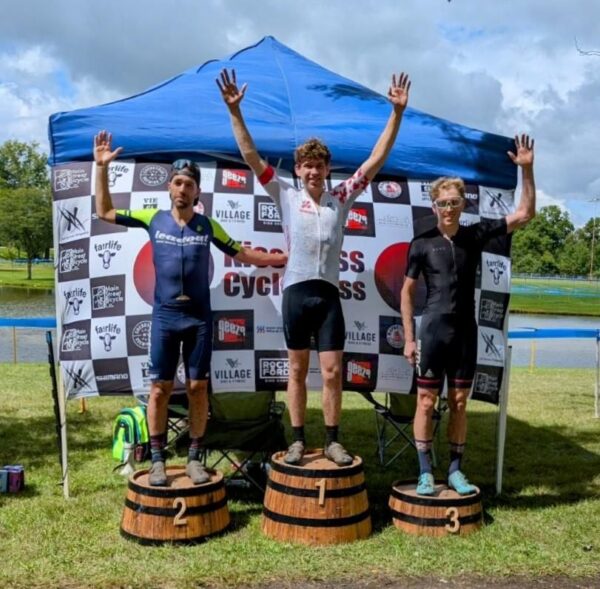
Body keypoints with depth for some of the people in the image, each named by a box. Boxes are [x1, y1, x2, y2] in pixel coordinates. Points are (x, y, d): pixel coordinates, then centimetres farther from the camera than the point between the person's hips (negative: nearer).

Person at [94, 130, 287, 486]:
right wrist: (102, 168, 2)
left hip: (199, 318, 1)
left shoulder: (208, 225, 4)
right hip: (165, 318, -1)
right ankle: (158, 459, 15)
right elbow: (105, 212, 8)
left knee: (198, 387, 4)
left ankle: (195, 457, 17)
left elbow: (240, 253, 13)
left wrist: (281, 258, 10)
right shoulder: (153, 218, 3)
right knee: (160, 388, 2)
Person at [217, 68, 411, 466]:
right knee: (297, 370, 9)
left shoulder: (342, 198, 7)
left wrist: (397, 113, -2)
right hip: (296, 291, 0)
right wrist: (235, 112, -8)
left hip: (329, 292, 1)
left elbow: (376, 160, 4)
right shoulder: (287, 197, 4)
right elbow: (252, 157, 0)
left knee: (332, 371, 2)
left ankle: (333, 441, 16)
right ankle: (298, 440, 19)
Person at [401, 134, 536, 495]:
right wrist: (409, 338, -4)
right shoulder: (422, 244, -4)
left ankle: (455, 471, 21)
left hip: (466, 333, 3)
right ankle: (426, 472, 12)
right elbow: (407, 292, 0)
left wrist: (527, 169, -9)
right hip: (433, 332, -2)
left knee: (459, 403, 10)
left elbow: (526, 214, 1)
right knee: (426, 402, 1)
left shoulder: (476, 235, 2)